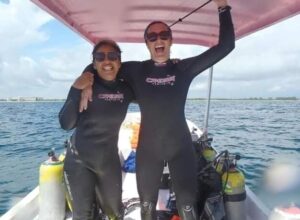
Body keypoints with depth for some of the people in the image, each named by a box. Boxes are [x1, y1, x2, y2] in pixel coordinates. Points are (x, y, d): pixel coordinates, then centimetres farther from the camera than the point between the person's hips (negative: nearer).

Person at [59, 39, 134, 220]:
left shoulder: (125, 89, -4)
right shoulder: (85, 86, -12)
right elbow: (66, 124, -16)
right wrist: (76, 90, -27)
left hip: (109, 161, 3)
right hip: (79, 161, -2)